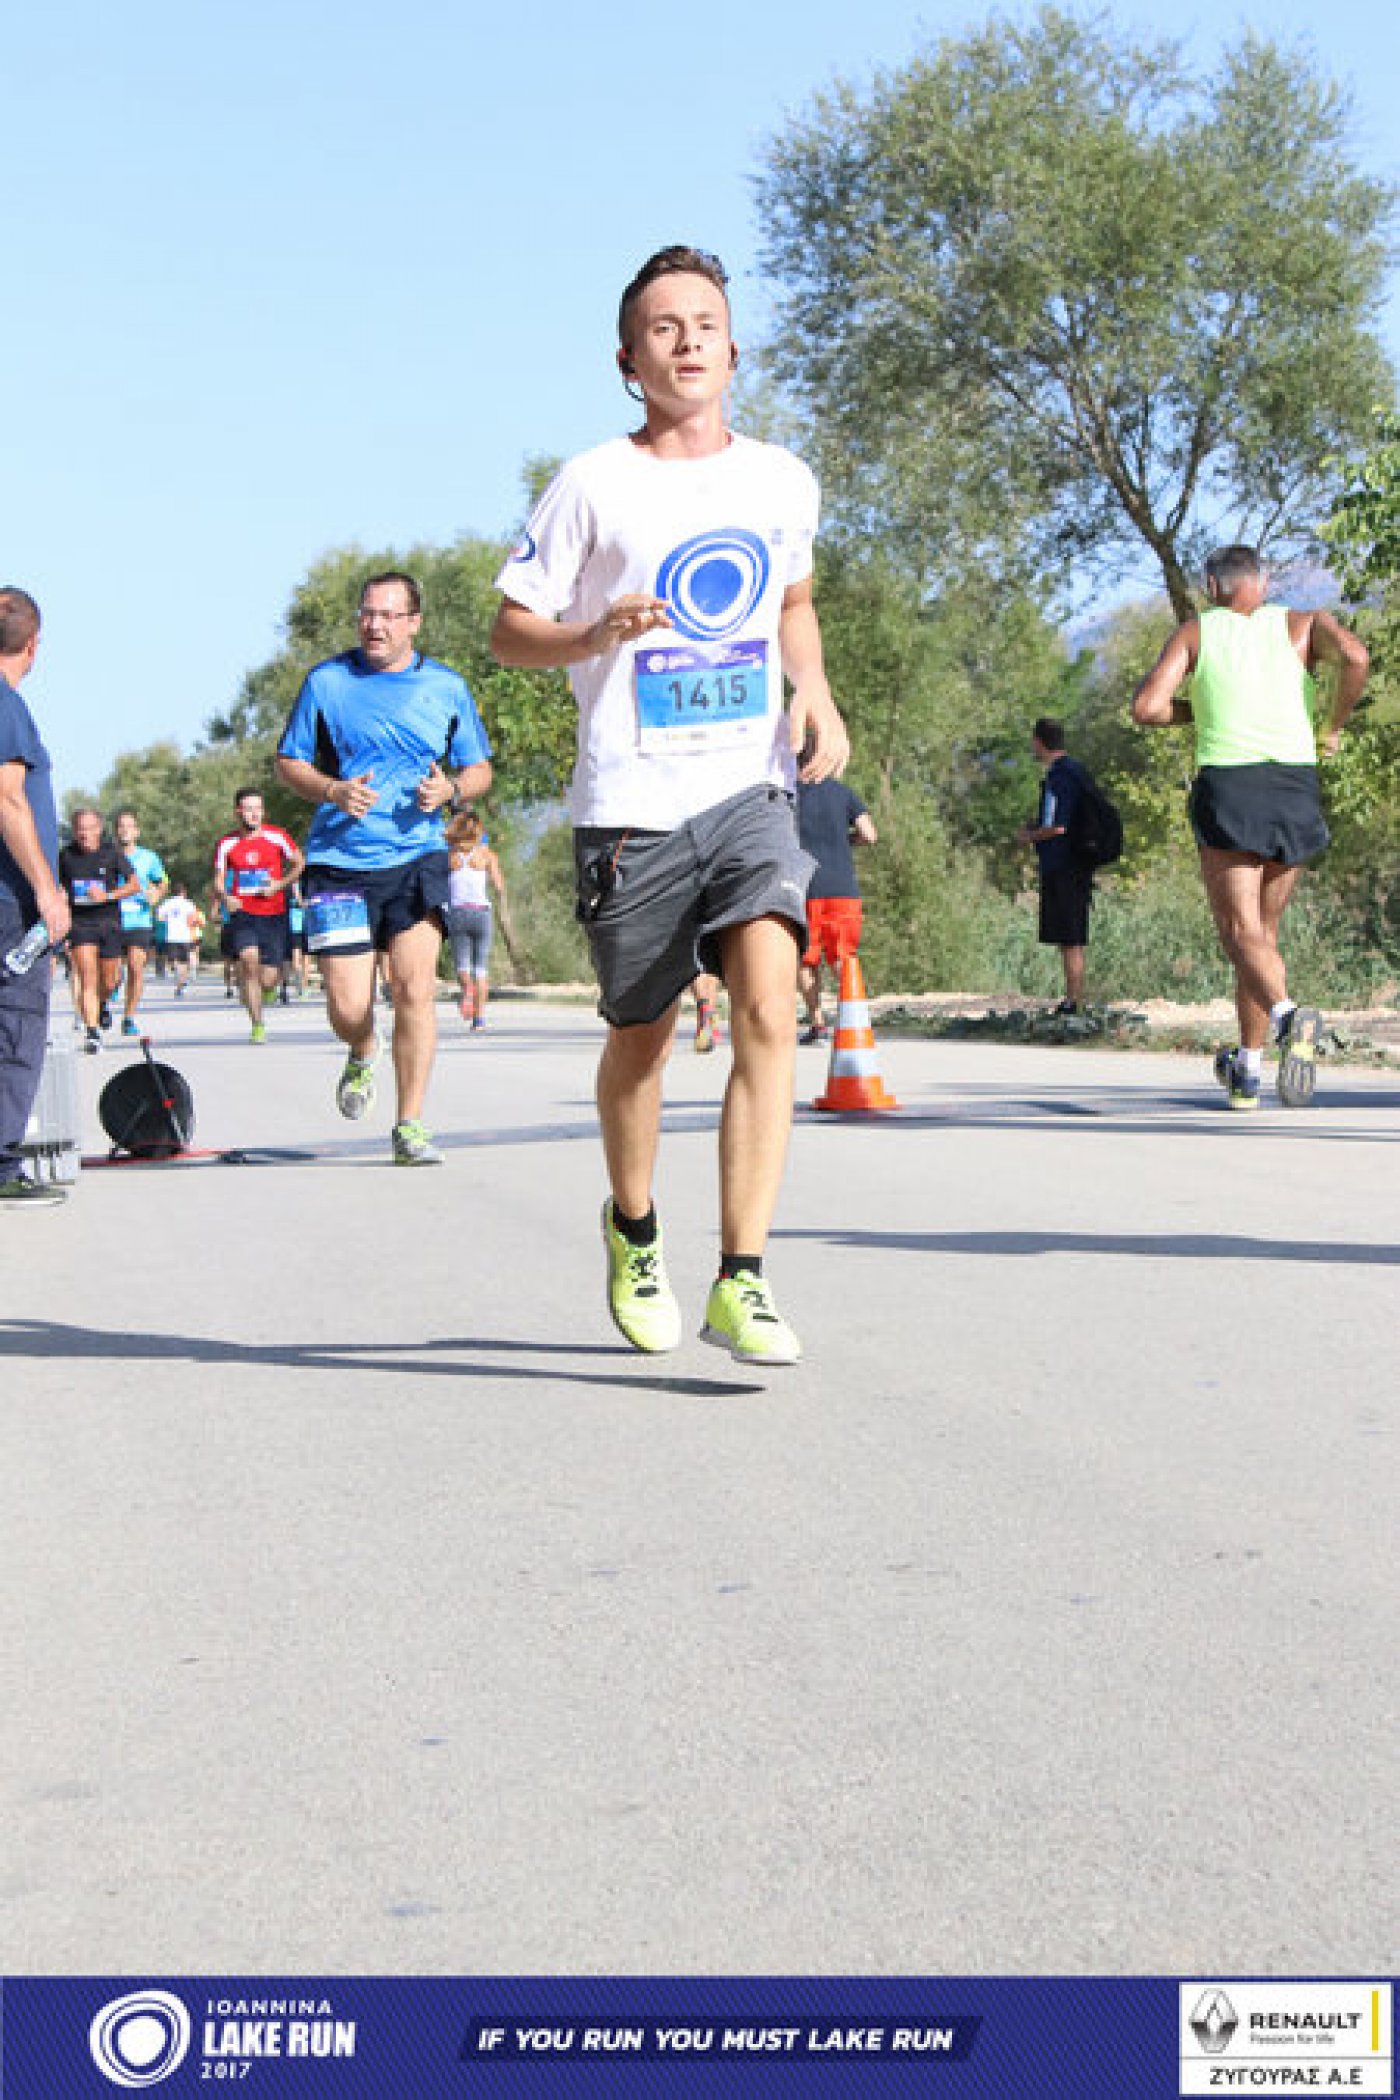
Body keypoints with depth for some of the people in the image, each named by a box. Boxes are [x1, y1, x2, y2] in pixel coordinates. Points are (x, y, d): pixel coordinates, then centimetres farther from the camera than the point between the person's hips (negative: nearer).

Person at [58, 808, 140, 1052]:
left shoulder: (111, 852, -5)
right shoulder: (66, 855, 0)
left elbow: (135, 884, -3)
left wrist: (108, 895, -16)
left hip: (108, 921, 0)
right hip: (79, 922, 0)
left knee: (108, 981, 7)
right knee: (87, 977, -15)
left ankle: (103, 1003, 43)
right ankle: (92, 1031, -16)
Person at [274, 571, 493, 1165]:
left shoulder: (447, 687, 9)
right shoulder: (326, 681, 6)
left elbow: (480, 769, 17)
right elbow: (288, 762, 10)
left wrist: (450, 788, -6)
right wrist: (333, 791, -10)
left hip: (418, 856, 0)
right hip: (339, 861, 0)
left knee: (415, 988, -13)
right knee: (347, 1009, -4)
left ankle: (409, 1126, -3)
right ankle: (363, 1055, 33)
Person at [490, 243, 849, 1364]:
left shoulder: (781, 480, 11)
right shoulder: (592, 485, 0)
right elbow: (510, 630, 4)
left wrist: (814, 687, 8)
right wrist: (599, 633, -17)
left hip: (752, 788, 2)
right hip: (631, 804, -2)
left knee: (768, 1005, -19)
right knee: (641, 1035, 10)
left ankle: (742, 1281, -18)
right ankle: (634, 1229, 38)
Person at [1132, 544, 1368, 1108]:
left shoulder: (1196, 631, 9)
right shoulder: (1301, 624, 11)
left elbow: (1146, 707, -2)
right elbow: (1354, 656, -11)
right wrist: (1335, 726, 4)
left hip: (1226, 786, -3)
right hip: (1296, 789, 3)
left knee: (1242, 933, -7)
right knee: (1263, 932, 15)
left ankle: (1286, 1014, -37)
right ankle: (1247, 1070, 17)